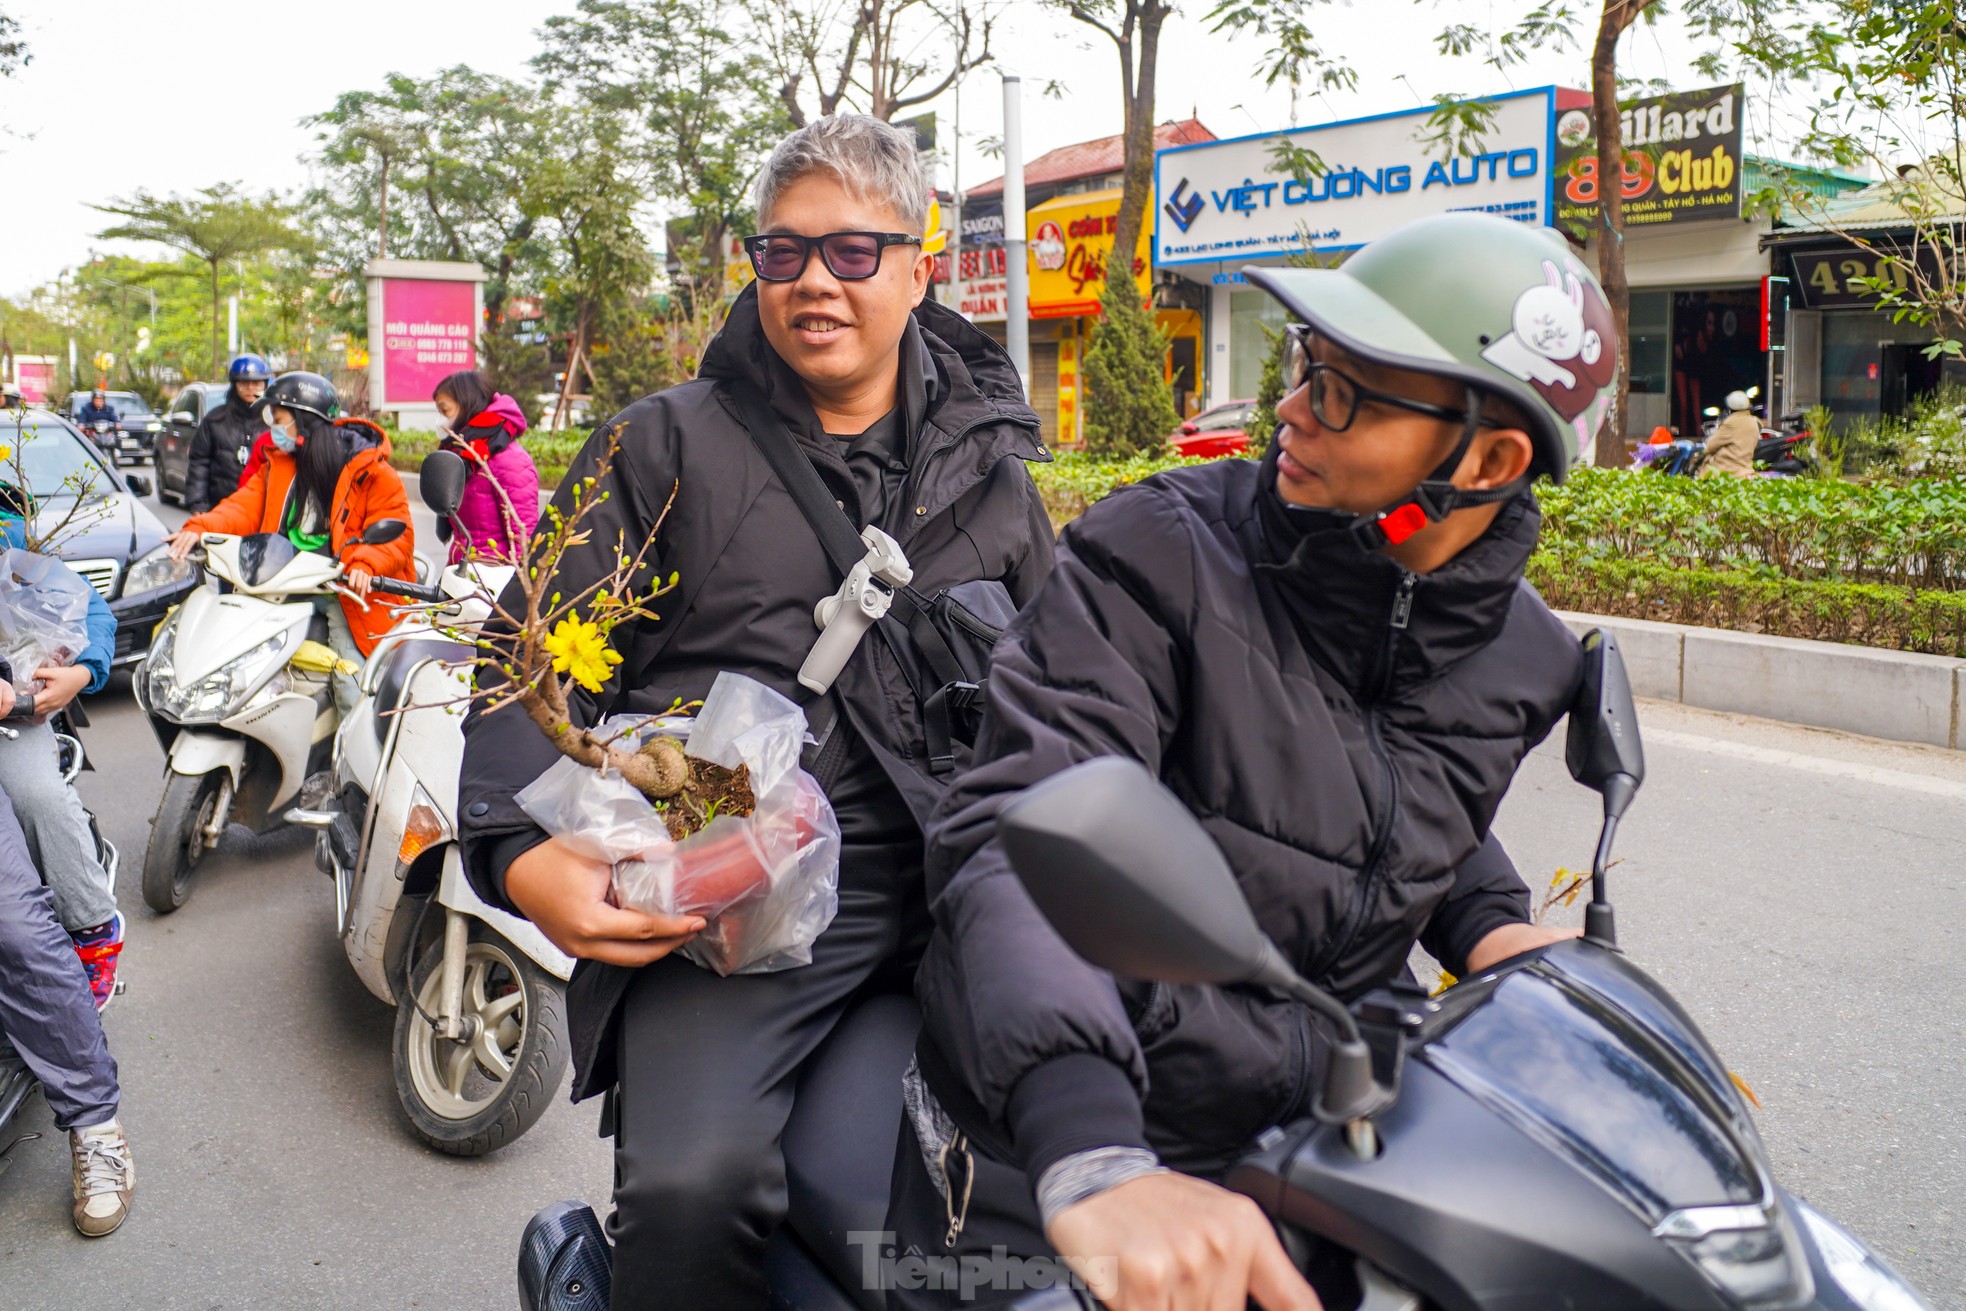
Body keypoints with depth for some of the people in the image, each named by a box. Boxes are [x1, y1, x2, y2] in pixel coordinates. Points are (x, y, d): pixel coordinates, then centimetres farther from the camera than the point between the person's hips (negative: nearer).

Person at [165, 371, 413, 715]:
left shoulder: (372, 472, -4)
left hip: (344, 591, -6)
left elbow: (396, 535, -10)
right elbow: (245, 506, 3)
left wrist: (364, 564, -30)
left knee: (355, 693, -20)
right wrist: (200, 528, -16)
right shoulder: (278, 466, 16)